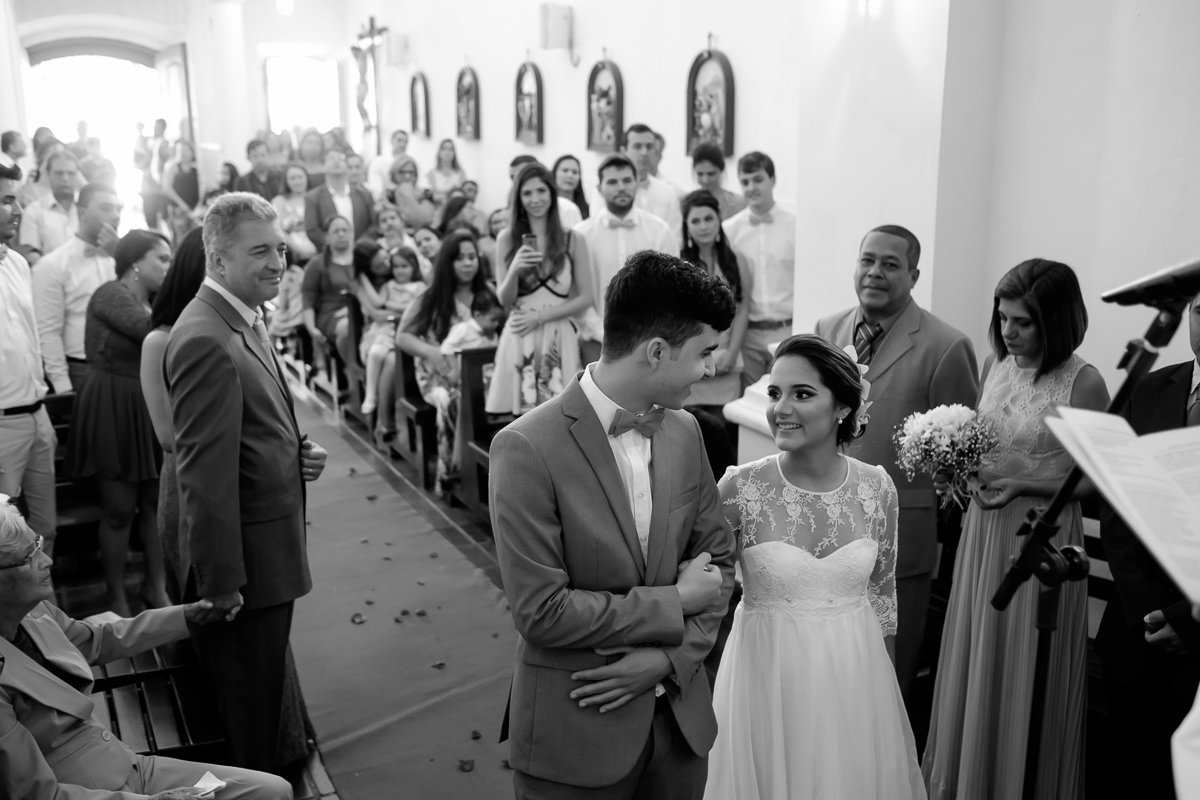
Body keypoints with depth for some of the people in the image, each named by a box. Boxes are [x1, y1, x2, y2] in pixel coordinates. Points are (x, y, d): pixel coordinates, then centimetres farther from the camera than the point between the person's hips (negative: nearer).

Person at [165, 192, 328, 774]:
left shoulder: (243, 319, 9)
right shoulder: (206, 340, -24)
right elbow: (206, 474, -24)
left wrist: (297, 451, 0)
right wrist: (223, 583, -20)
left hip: (271, 551, 10)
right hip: (247, 562, -10)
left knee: (262, 697, 24)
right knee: (249, 712, 8)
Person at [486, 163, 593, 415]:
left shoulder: (573, 240, 3)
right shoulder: (507, 239, 5)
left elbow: (585, 298, 2)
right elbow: (505, 301, 4)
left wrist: (540, 317, -7)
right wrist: (515, 269, -15)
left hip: (559, 339, 0)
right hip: (519, 339, 0)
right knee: (520, 416, -3)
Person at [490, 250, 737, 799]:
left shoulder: (683, 431, 1)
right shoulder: (527, 448, -18)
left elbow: (719, 560, 7)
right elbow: (540, 611, -21)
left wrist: (671, 656, -8)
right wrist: (675, 603, -14)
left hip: (678, 716, 5)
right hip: (574, 734, -5)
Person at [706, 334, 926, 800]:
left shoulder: (876, 487, -6)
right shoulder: (740, 488, -14)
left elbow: (882, 594, 6)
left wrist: (886, 687, 12)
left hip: (855, 675, 3)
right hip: (769, 677, -2)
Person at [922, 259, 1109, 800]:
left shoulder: (1083, 383, -14)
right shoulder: (995, 364, 4)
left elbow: (1098, 479, -12)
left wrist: (1024, 476, -18)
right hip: (983, 532, 6)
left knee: (1023, 672, 6)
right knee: (972, 663, 16)